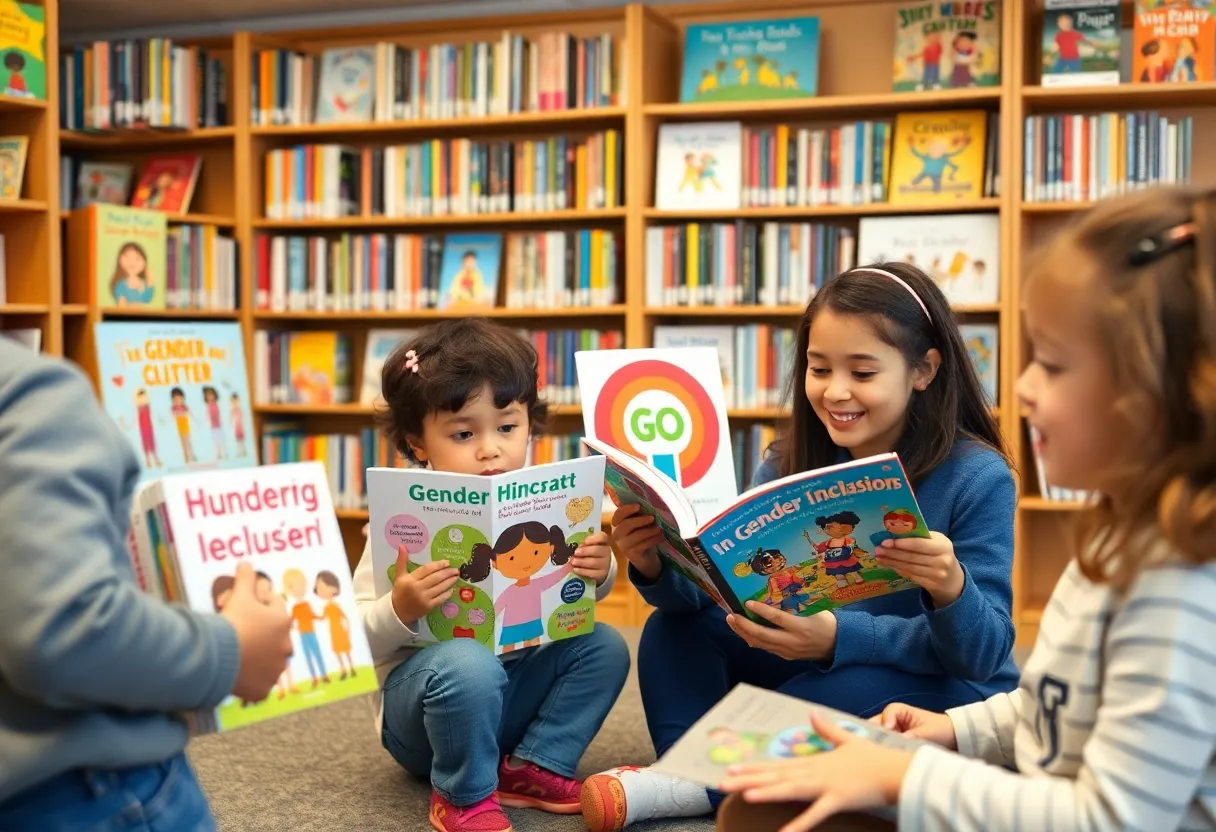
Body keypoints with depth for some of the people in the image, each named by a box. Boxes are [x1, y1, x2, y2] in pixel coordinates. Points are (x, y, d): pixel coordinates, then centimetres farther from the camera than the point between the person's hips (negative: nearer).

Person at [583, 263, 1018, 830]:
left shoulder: (977, 479, -18)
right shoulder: (789, 466, -3)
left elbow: (985, 652, -21)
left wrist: (951, 591, -42)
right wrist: (656, 567, -27)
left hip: (944, 695, -5)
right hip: (817, 671, 5)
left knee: (857, 687, -36)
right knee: (677, 629, -6)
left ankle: (702, 785, -17)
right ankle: (692, 772, -27)